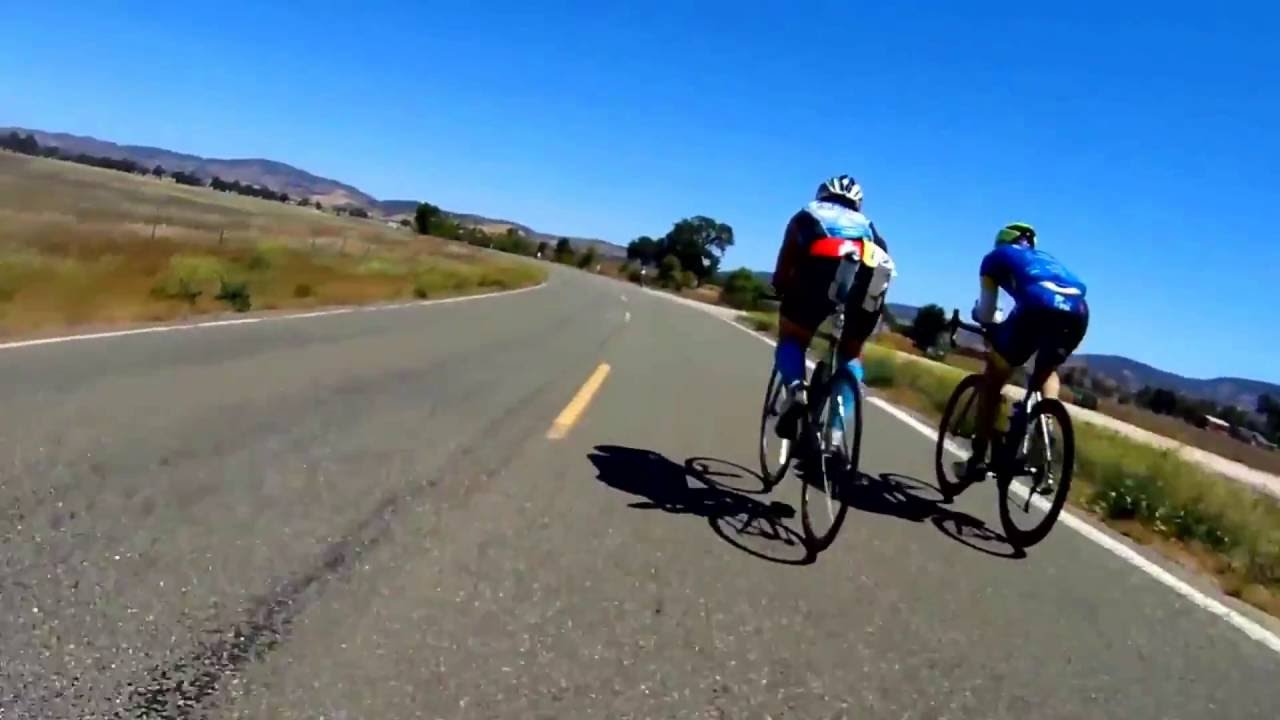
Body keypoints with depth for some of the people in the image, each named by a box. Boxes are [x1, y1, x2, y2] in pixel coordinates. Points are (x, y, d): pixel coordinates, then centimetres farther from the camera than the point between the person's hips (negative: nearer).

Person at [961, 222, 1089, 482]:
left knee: (992, 381, 16)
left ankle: (978, 459, 16)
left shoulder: (997, 256, 29)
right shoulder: (1046, 258, 41)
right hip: (1078, 312, 4)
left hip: (1039, 307, -4)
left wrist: (987, 326, 50)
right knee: (1047, 371, 35)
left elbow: (986, 311, 27)